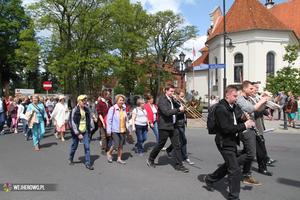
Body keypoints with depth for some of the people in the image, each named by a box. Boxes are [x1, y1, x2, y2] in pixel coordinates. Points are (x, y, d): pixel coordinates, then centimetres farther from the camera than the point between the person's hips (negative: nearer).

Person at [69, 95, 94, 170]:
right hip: (76, 132, -3)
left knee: (87, 147, -3)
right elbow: (73, 123, -13)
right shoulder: (75, 110, -11)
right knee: (74, 146, 13)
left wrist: (89, 130, 13)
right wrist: (78, 134, -16)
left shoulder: (86, 109, 3)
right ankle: (70, 159, 40)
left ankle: (88, 163, 4)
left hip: (85, 131, 3)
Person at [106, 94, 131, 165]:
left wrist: (128, 129, 19)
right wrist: (109, 131, -13)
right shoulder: (112, 109, -9)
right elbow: (109, 120, -9)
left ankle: (119, 159, 22)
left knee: (121, 145, 9)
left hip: (123, 130, 6)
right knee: (115, 145, -4)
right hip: (115, 130, -6)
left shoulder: (124, 109, 10)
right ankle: (109, 153, 25)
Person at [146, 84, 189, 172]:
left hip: (173, 126, 7)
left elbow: (177, 107, 22)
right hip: (164, 127, -7)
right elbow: (167, 112, -26)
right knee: (160, 145, 7)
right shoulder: (162, 100, -14)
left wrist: (182, 107, 1)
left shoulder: (171, 100, 11)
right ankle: (150, 160, 29)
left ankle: (179, 166, 12)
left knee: (177, 146, 5)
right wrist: (179, 109, -23)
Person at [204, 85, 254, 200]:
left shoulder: (233, 107, 8)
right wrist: (244, 125, -25)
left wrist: (242, 118, -6)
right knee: (235, 170, -4)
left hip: (232, 141, 10)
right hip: (225, 142, -10)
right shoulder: (221, 109, -20)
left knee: (229, 166, 23)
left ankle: (209, 179, 40)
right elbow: (226, 128, -26)